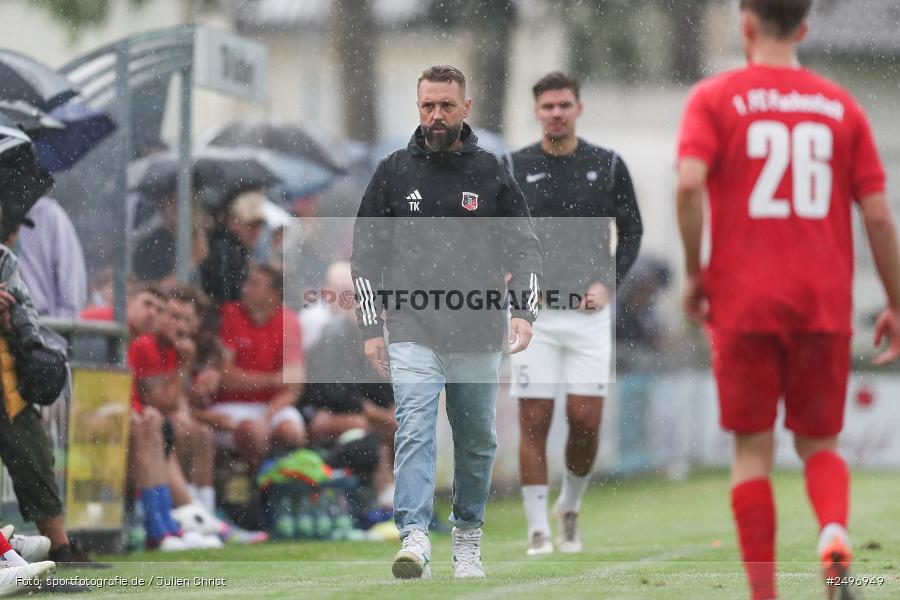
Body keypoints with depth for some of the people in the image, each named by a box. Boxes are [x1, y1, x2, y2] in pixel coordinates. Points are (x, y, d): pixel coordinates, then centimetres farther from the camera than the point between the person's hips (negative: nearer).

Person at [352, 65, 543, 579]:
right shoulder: (394, 172, 5)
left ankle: (468, 536, 28)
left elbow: (525, 248, 5)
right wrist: (372, 328, 3)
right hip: (413, 333, -1)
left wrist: (524, 312, -10)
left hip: (478, 337, 1)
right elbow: (367, 252, 9)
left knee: (478, 442, 10)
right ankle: (415, 538, -25)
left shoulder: (493, 173, 5)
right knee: (415, 431, -16)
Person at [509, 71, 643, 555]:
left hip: (588, 312, 0)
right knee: (534, 422, -5)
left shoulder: (608, 166, 5)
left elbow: (631, 230, 11)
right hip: (533, 313, 0)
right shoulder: (515, 168, 4)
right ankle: (538, 529, 1)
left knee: (586, 420, -4)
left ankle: (570, 509, 20)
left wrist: (608, 283, -3)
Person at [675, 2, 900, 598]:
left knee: (753, 449, 5)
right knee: (819, 442, 13)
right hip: (825, 303, 2)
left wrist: (694, 271, -3)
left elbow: (690, 183, -15)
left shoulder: (715, 98, 1)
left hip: (744, 303, -2)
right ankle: (835, 534, -17)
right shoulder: (841, 106, 8)